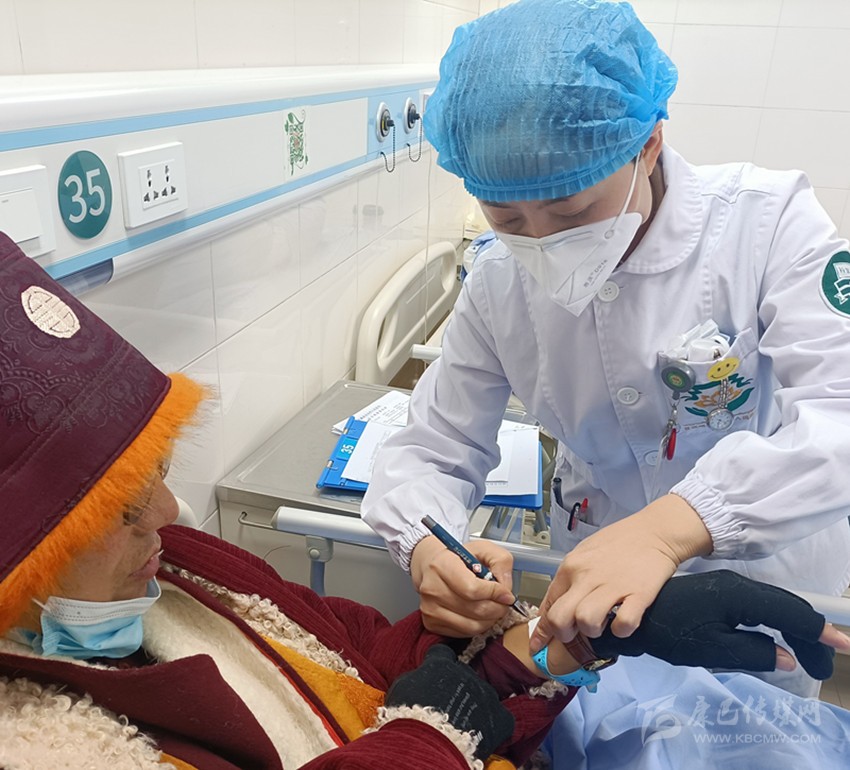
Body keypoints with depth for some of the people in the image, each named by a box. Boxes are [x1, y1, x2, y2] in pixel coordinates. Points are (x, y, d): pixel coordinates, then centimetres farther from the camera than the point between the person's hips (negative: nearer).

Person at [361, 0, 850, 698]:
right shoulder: (499, 285, -8)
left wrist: (671, 524, -44)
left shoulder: (767, 221, -18)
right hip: (602, 594, 2)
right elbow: (432, 448, -5)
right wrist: (427, 548, -26)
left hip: (766, 582, -1)